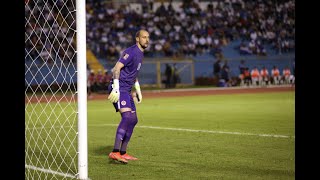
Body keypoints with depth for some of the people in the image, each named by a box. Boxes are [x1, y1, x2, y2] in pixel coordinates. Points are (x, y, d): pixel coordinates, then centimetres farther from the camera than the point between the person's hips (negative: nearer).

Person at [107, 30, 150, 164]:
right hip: (119, 89, -10)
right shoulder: (131, 52, -12)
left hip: (126, 91, 10)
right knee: (127, 117, -24)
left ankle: (123, 153, 17)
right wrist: (116, 88, -28)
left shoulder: (140, 54, 19)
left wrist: (138, 91, 27)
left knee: (133, 120, 10)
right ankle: (115, 152, -30)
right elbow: (117, 68, -21)